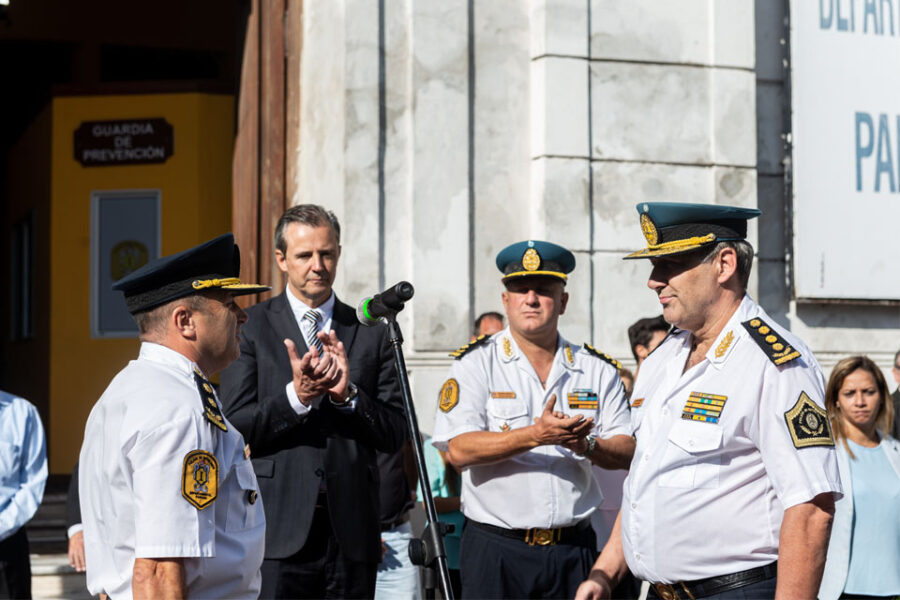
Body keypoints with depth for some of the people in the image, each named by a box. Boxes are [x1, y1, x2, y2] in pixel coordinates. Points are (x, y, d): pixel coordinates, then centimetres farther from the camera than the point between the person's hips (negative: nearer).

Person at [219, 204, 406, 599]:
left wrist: (348, 394, -10)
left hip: (352, 532, 2)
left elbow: (395, 437, 6)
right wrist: (294, 397, -17)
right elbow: (234, 427, -3)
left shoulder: (371, 333, 10)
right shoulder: (251, 327, 3)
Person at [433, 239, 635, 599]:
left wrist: (586, 445, -16)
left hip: (574, 549, 3)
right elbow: (460, 451, -12)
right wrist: (535, 436, -21)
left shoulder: (597, 370, 10)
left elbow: (626, 452, 5)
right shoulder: (476, 363, 0)